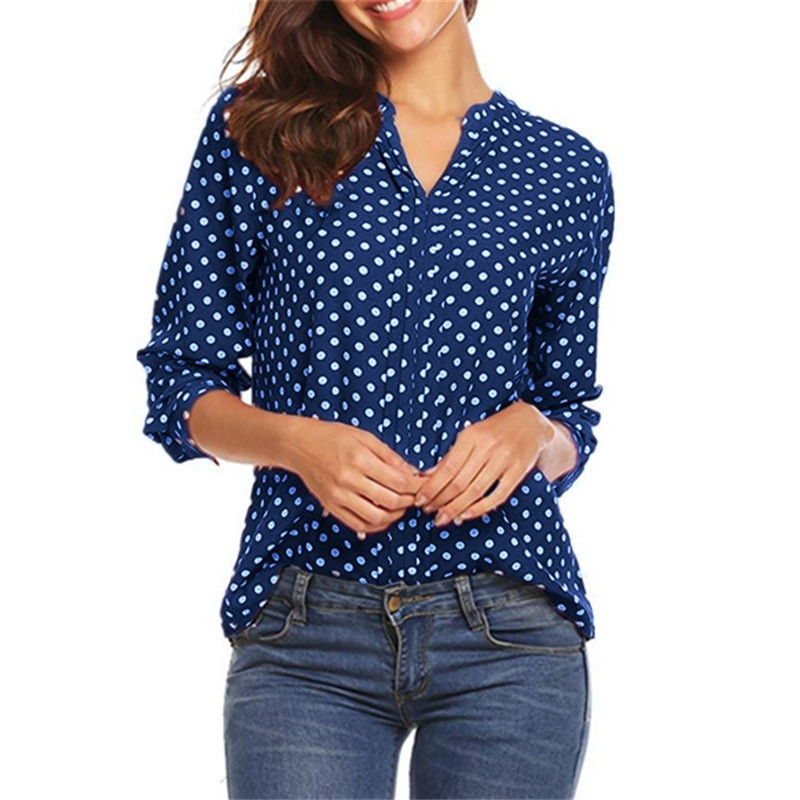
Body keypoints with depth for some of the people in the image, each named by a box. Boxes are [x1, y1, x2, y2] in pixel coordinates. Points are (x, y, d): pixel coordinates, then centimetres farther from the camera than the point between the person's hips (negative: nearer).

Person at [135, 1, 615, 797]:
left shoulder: (567, 170, 8)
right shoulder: (255, 128, 5)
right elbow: (179, 381, 6)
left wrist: (531, 431, -7)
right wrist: (295, 439, -13)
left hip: (511, 638, 1)